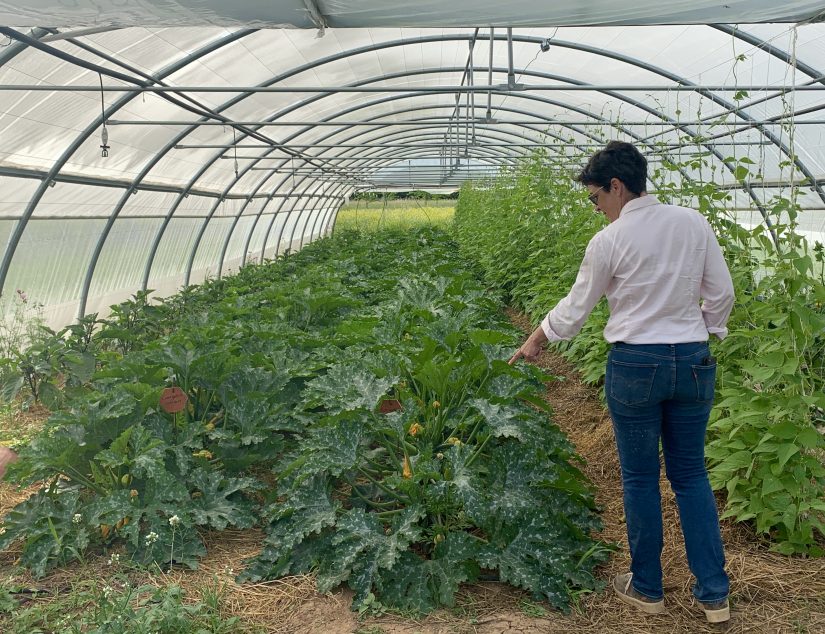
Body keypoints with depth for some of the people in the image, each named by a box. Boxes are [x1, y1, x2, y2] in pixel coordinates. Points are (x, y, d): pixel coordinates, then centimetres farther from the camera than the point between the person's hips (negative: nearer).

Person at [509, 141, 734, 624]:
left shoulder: (609, 241, -10)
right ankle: (714, 593, 16)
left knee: (640, 478, 11)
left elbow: (575, 309, 0)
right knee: (691, 475, 14)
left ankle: (647, 588, 23)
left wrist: (534, 342, 16)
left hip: (634, 365, -4)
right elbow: (722, 293, 4)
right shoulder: (694, 223, 0)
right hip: (693, 361, 4)